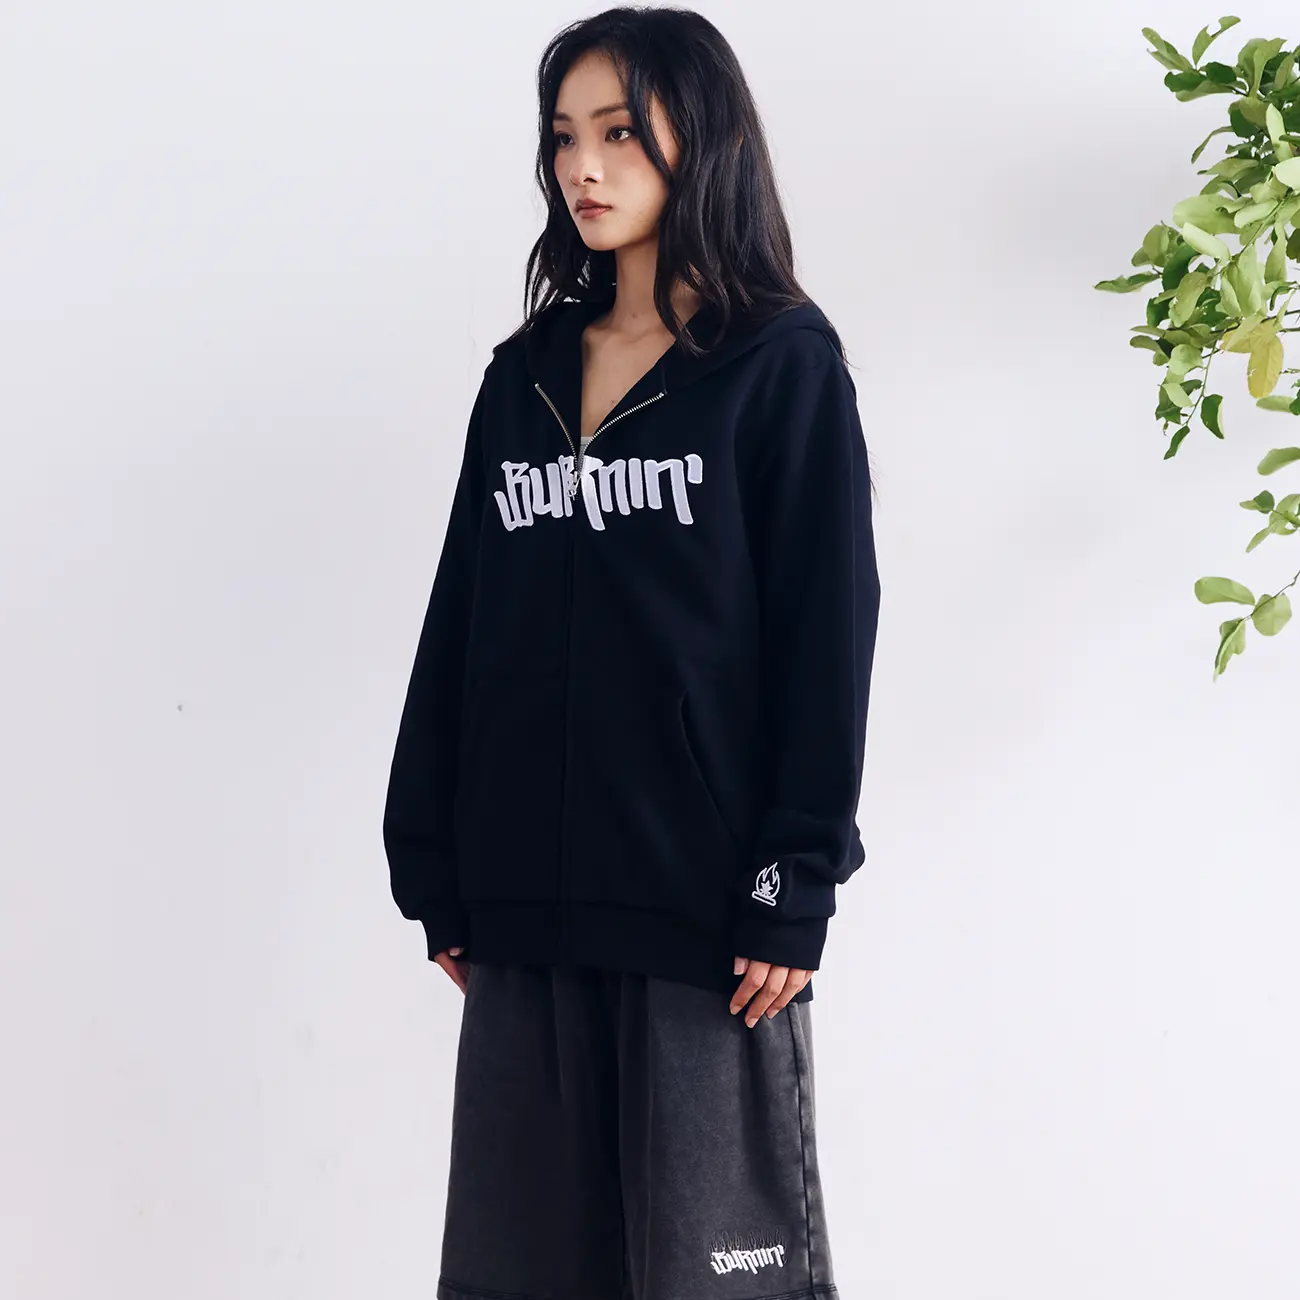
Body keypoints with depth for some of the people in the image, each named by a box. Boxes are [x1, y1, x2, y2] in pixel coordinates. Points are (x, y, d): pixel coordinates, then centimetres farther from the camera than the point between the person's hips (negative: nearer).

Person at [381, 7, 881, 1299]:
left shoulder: (782, 366, -1)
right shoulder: (525, 376, 13)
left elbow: (827, 633, -6)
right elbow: (459, 626, 13)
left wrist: (794, 887, -11)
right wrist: (435, 867, 9)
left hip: (702, 902, -5)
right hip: (527, 897, 5)